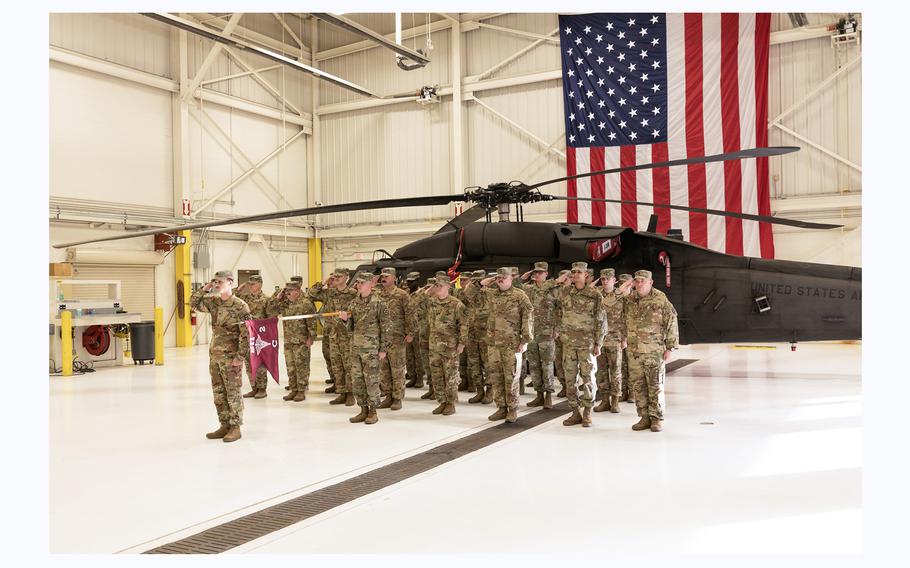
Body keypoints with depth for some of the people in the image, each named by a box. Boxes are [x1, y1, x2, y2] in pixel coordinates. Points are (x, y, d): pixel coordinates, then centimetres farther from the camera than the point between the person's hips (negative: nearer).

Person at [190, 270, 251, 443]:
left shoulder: (240, 306, -13)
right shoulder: (213, 302, 7)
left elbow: (246, 334, -15)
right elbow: (193, 303, 19)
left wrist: (240, 357, -18)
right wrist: (204, 289, 3)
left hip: (230, 357, -7)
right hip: (214, 355, 7)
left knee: (233, 393, 0)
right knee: (218, 393, 12)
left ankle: (235, 428, 9)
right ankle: (225, 425, 21)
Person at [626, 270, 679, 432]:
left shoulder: (661, 300, -5)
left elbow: (672, 324, -5)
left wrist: (670, 347, -7)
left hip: (654, 352, -5)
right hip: (635, 352, 5)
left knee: (655, 386, 1)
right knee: (638, 386, 8)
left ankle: (657, 419, 11)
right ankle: (645, 417, 18)